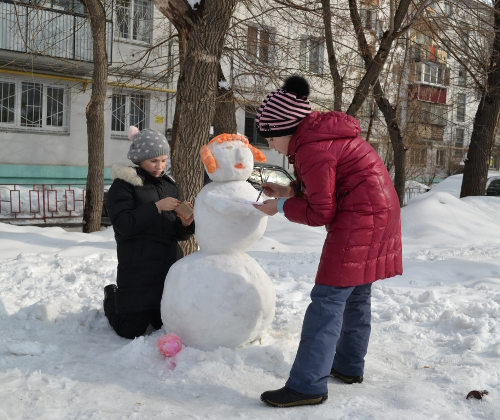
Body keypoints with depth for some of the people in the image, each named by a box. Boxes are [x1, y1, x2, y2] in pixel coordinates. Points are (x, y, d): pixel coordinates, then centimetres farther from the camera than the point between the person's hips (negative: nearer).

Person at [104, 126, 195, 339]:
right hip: (138, 269, -5)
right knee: (131, 330, 1)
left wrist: (185, 224, -11)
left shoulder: (169, 185, 12)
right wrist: (156, 207, -20)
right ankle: (113, 298, 30)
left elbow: (178, 234, 12)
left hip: (170, 265, 5)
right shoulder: (123, 184, -4)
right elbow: (124, 225, -16)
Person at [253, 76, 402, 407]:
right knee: (356, 294, 18)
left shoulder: (312, 149, -20)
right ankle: (349, 366, 31)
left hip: (360, 219, -11)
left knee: (328, 299, -11)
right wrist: (290, 191, 8)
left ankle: (308, 385, -9)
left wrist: (282, 207, -5)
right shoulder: (323, 132, 10)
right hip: (380, 210, 11)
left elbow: (321, 212, -16)